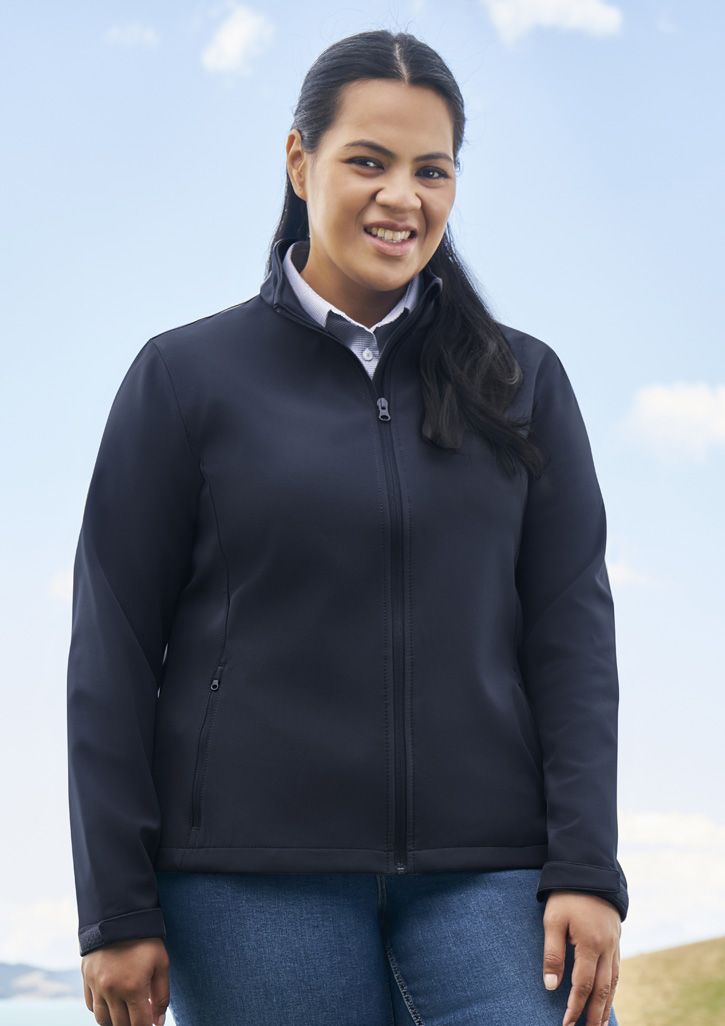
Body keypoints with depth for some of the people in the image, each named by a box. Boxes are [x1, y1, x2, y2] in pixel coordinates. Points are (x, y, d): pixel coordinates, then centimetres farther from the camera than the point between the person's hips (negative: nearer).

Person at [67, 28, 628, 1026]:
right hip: (252, 871, -1)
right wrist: (118, 911, -2)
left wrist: (587, 870, -4)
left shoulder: (522, 382, 11)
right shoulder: (187, 374, 5)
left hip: (485, 867, 2)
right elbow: (114, 651, 3)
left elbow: (571, 628, 6)